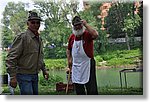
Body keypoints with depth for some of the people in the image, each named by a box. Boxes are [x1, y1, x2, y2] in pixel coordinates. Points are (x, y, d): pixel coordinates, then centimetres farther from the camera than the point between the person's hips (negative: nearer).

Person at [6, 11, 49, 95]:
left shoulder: (39, 39, 13)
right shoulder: (22, 37, -13)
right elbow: (11, 58, -18)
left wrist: (44, 70, 20)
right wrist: (13, 77, -21)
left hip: (35, 75, 8)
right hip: (24, 75, -8)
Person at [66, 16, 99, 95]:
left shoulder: (87, 34, -9)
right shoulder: (72, 37, 8)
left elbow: (95, 35, -33)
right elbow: (68, 50, 22)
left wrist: (86, 24, -25)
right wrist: (69, 59, 10)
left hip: (87, 65, -6)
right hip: (76, 67, 6)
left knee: (92, 90, -4)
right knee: (79, 90, 16)